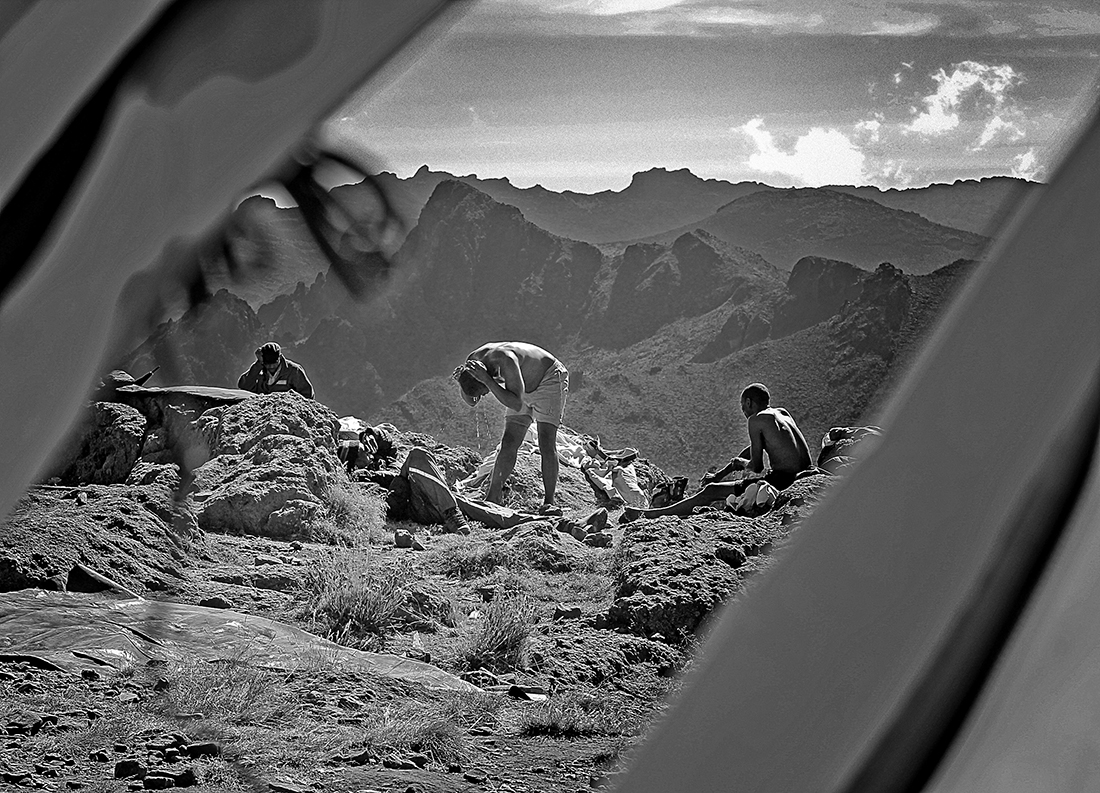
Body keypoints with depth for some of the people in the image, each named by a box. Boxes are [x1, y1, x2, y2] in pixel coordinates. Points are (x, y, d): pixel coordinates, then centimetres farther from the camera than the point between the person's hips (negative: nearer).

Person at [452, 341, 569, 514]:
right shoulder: (473, 360, -17)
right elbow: (471, 402, -3)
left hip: (549, 379, -7)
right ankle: (493, 496, 9)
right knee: (508, 444, 0)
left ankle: (549, 501, -16)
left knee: (546, 443, -18)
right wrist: (462, 382, -23)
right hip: (524, 388, 7)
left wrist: (487, 380, -48)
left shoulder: (505, 360, -40)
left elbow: (516, 404, -45)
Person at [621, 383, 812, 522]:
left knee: (711, 492, -3)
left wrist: (740, 463, 15)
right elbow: (754, 449, 29)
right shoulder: (782, 413, 21)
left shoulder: (757, 419, -6)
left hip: (782, 482, -9)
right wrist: (719, 475, 29)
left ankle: (649, 514, 0)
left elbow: (756, 467, -9)